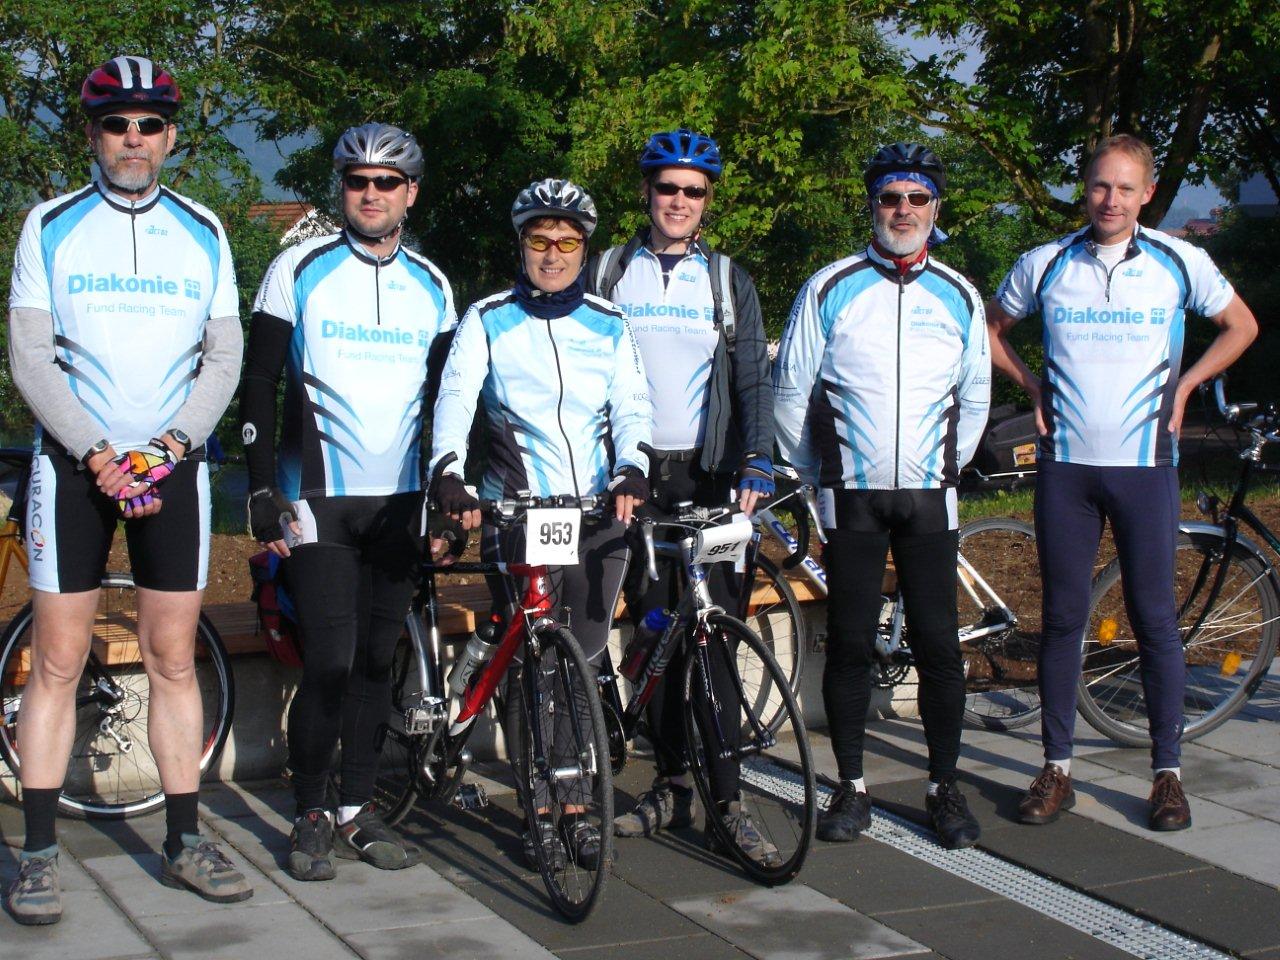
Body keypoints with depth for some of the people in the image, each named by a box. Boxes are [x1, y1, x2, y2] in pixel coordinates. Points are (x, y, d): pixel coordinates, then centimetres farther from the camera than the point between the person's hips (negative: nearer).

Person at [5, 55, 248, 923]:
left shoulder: (203, 233, 7)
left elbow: (225, 357, 5)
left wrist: (172, 443, -10)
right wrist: (96, 453, -14)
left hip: (173, 463, 2)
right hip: (74, 461, -1)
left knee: (174, 660, 5)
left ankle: (185, 842, 13)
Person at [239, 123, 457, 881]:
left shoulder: (432, 286, 10)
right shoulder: (300, 270, -1)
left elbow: (444, 399, 15)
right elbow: (260, 386, -2)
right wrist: (265, 493, -8)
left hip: (399, 503, 4)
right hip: (318, 500, -4)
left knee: (377, 662, 7)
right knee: (331, 663, -10)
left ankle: (358, 809, 18)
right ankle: (311, 815, 7)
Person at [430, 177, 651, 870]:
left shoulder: (609, 325, 12)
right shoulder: (488, 320, 6)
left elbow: (632, 405, 2)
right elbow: (456, 396, -8)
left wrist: (631, 472, -19)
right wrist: (447, 473, -26)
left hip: (601, 511, 2)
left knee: (584, 660, 4)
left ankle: (576, 805, 14)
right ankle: (539, 808, 7)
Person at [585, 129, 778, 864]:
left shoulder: (729, 281, 8)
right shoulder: (608, 272, 10)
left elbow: (753, 381, 3)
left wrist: (758, 462, -11)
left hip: (707, 475, -1)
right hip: (633, 474, 2)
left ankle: (728, 797, -5)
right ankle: (672, 784, 14)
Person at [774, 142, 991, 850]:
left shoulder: (958, 296, 7)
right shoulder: (830, 289, 1)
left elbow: (974, 400, 18)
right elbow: (790, 393, 6)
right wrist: (819, 473, 9)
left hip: (929, 499, 1)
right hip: (852, 498, -1)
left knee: (938, 645, 1)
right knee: (849, 645, 2)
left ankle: (945, 789, 14)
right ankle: (851, 789, 13)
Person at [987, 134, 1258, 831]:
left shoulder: (1178, 262, 0)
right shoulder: (1043, 265, 3)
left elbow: (1241, 326, 15)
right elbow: (990, 330, 19)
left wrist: (1184, 387, 5)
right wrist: (1031, 385, 6)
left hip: (1145, 462, -1)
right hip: (1066, 464, 1)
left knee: (1154, 619, 2)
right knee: (1062, 618, 5)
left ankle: (1167, 772, 12)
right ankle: (1056, 769, 14)